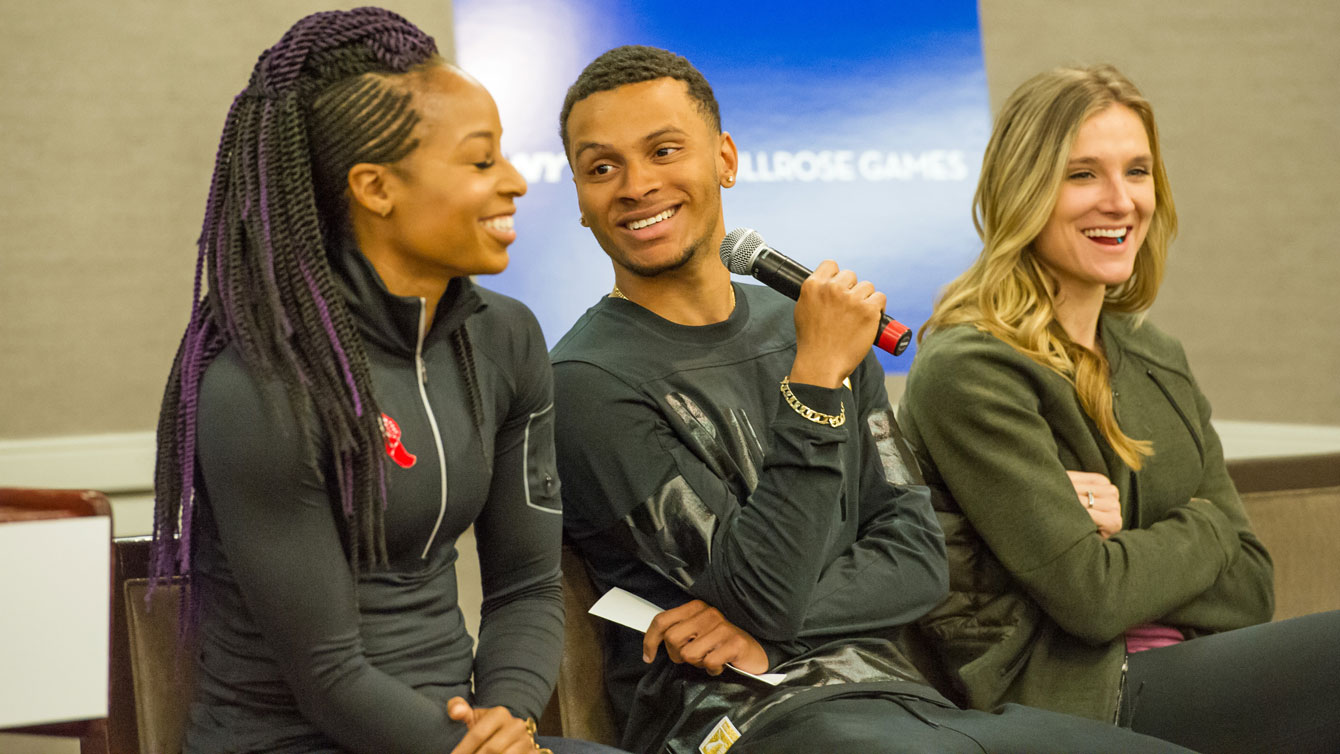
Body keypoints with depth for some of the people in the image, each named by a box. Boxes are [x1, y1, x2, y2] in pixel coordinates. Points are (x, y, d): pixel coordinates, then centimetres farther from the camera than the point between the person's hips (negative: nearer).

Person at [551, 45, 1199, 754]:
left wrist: (765, 623, -10)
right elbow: (763, 593, -12)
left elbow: (917, 558, 8)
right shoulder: (591, 382, -5)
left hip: (903, 696, 7)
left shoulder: (807, 325, 14)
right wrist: (817, 376, -16)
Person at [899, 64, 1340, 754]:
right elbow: (1091, 595, -13)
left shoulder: (1156, 360, 16)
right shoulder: (969, 371, -8)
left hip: (1181, 671, 7)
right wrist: (1201, 529, 3)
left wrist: (1130, 537, -8)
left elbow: (1249, 587, 10)